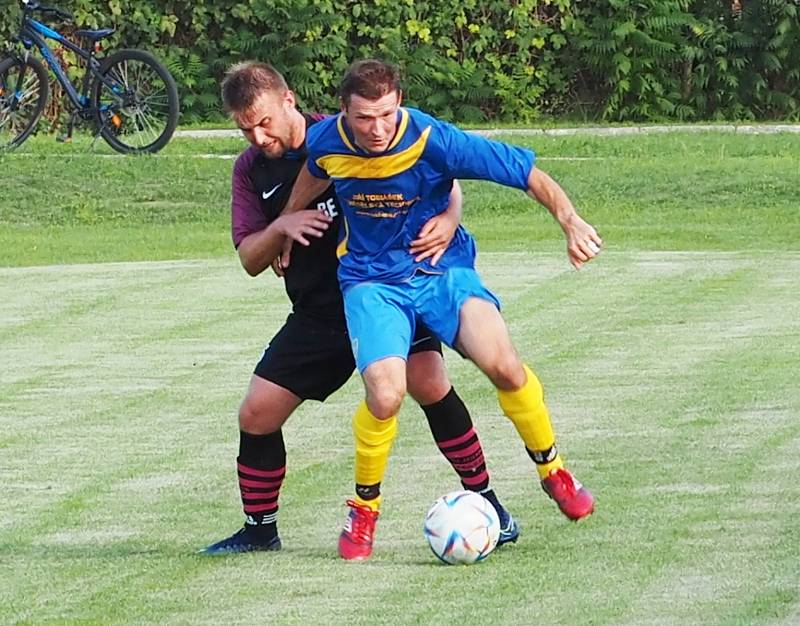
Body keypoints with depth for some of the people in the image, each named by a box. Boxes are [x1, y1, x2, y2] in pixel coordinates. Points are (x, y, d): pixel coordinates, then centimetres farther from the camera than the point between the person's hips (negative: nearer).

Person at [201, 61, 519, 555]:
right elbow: (250, 260, 2)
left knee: (428, 384, -25)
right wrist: (280, 227, -19)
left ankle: (485, 502, -12)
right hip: (317, 312, 4)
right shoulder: (251, 170, 4)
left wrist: (448, 219, -29)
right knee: (257, 414, -1)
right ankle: (259, 529, 19)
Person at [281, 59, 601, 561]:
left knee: (503, 364, -26)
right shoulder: (326, 141, -12)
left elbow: (528, 173, -17)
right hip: (372, 282, 1)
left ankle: (552, 469, 2)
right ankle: (364, 509, 2)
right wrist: (288, 223, 27)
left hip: (443, 269, -1)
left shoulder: (433, 141, -22)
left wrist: (571, 222, -28)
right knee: (385, 394, -25)